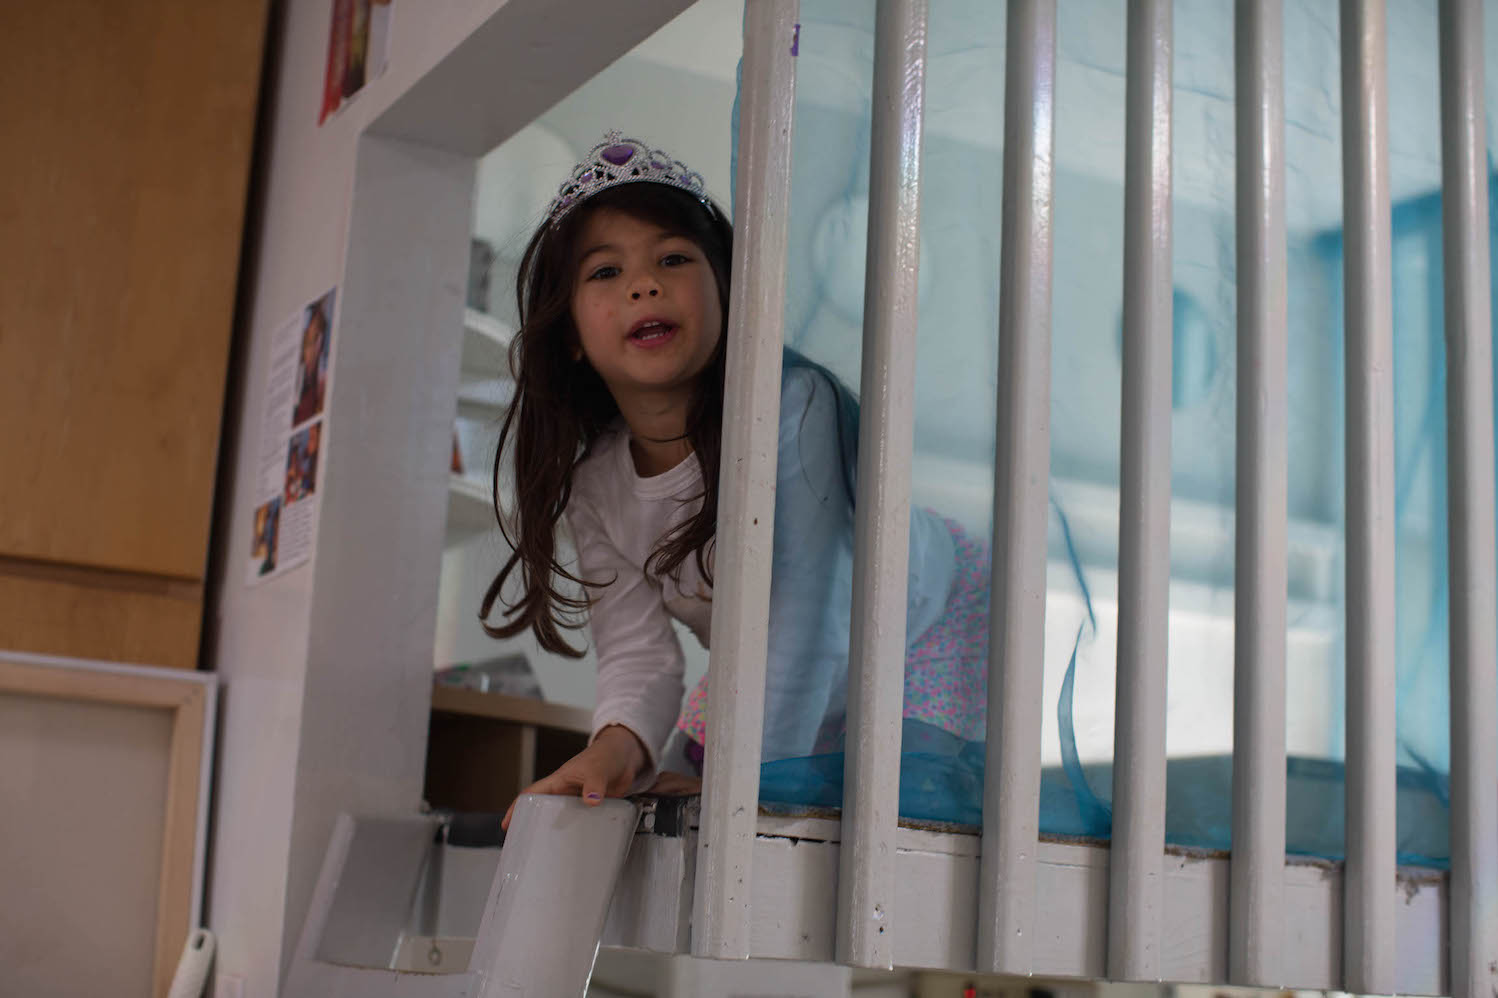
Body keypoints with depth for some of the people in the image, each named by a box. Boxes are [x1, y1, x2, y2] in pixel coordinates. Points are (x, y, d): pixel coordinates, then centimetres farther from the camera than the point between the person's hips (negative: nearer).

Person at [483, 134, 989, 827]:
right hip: (769, 672, 5)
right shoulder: (589, 477, -17)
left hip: (929, 621, -4)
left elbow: (808, 613, -35)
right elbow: (636, 647, -17)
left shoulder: (792, 404, -36)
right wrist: (619, 744, -38)